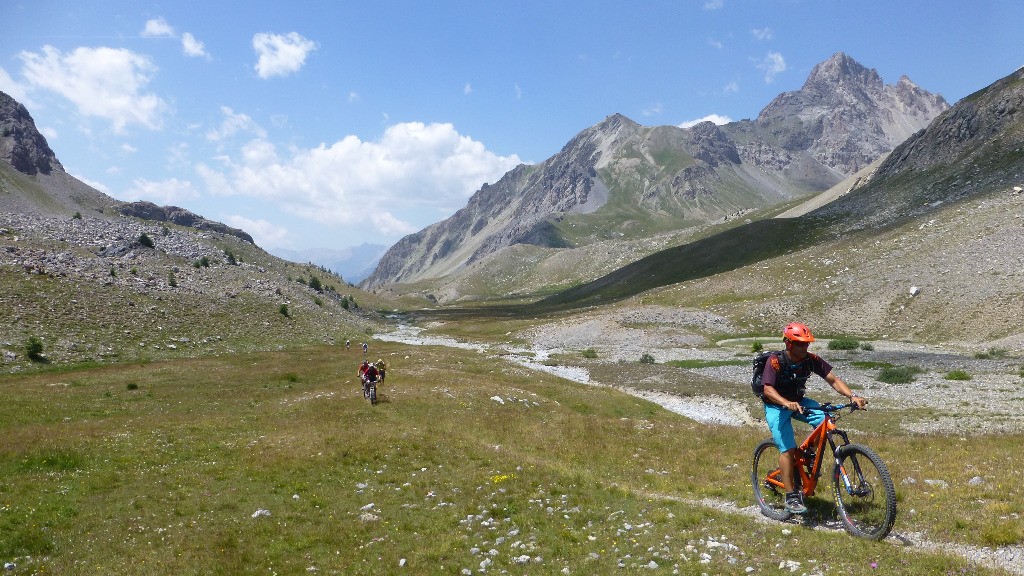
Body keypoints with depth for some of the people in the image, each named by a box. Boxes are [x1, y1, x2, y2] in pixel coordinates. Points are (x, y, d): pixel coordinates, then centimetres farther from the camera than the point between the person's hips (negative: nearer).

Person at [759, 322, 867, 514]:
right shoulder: (775, 361, -25)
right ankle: (791, 496, -7)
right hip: (776, 406, -5)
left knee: (825, 419, -22)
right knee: (787, 449, -16)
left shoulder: (811, 360, -13)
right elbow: (768, 389, -35)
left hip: (798, 401, 5)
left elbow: (833, 379, -15)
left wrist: (853, 396, -32)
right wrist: (787, 403, -52)